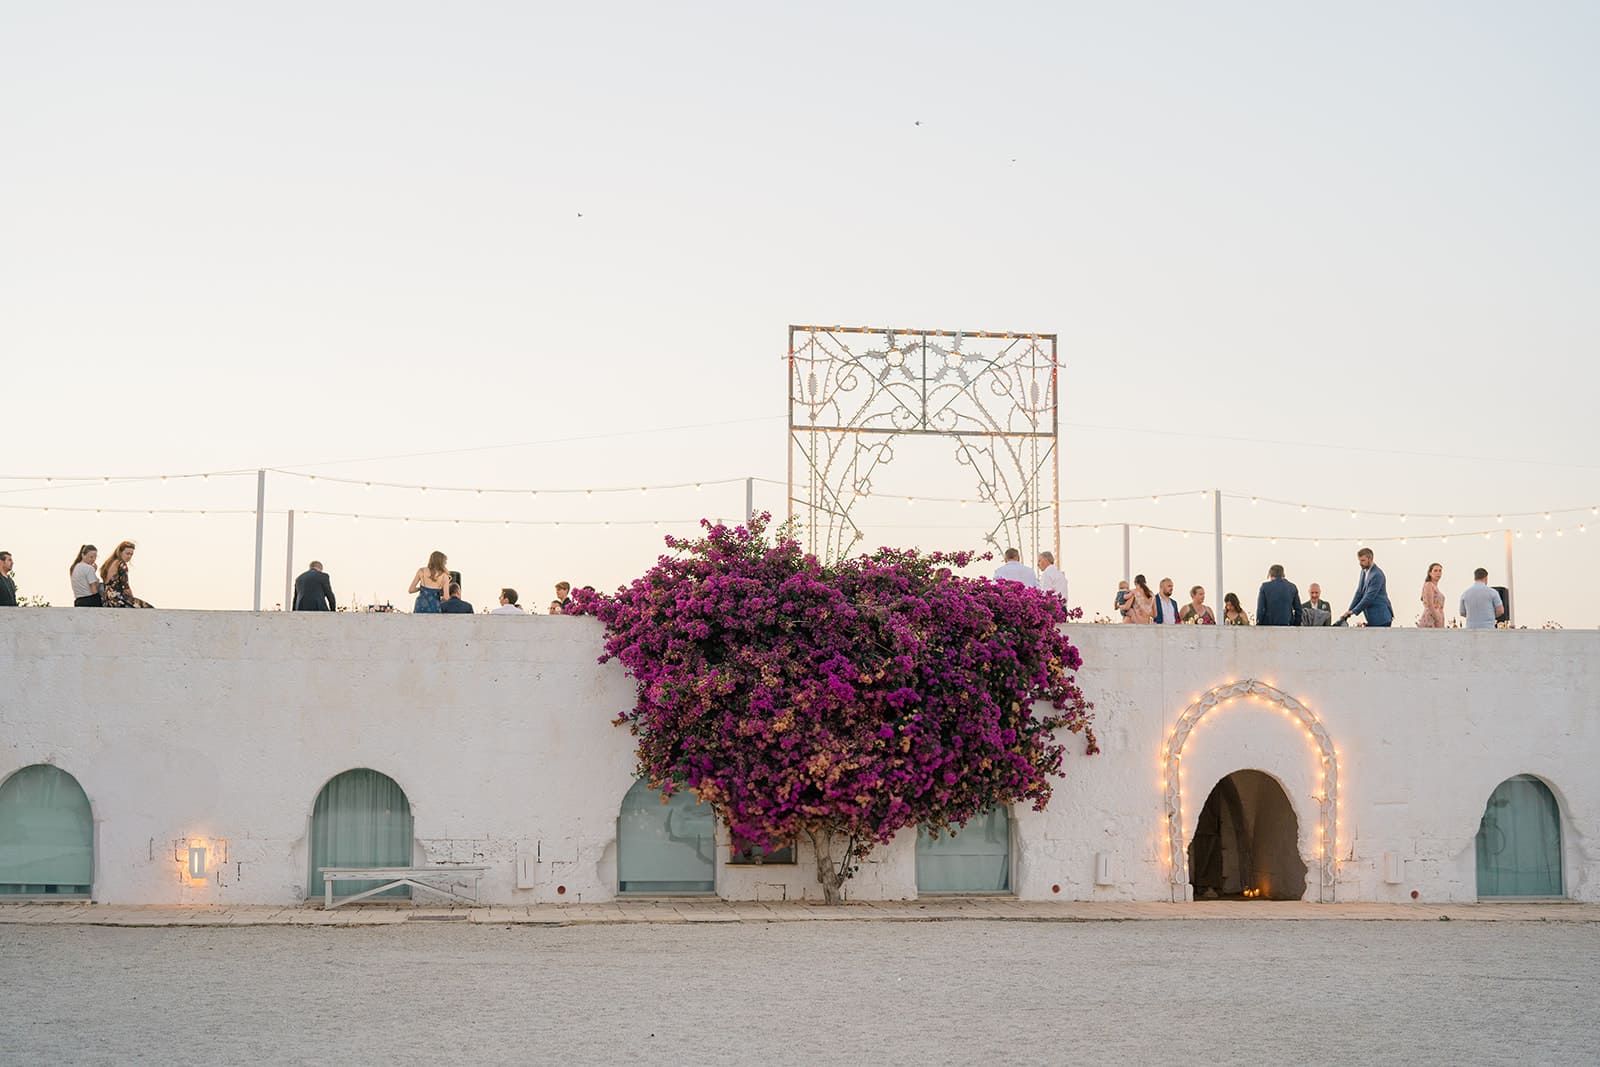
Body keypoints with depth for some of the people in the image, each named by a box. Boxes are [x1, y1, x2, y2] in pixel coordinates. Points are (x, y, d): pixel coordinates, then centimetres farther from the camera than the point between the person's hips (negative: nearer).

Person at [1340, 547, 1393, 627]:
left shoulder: (1377, 575, -17)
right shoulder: (1364, 571, 11)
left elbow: (1369, 597, -20)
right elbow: (1359, 593, 12)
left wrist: (1353, 611, -16)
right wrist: (1349, 612, 4)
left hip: (1381, 618, -9)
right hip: (1372, 618, 9)